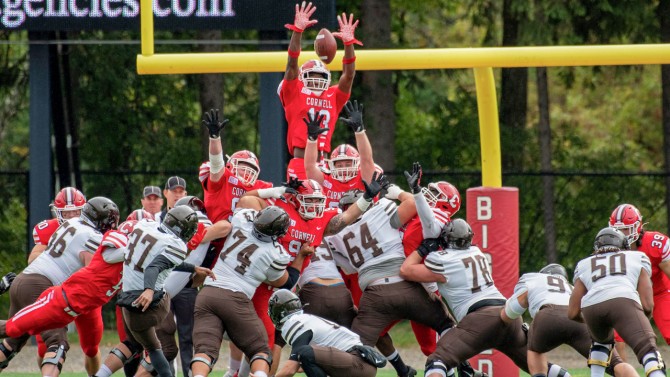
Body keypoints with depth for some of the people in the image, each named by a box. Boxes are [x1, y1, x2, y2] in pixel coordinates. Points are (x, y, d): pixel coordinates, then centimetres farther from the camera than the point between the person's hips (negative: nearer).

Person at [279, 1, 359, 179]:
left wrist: (348, 43, -3)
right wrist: (298, 31, -11)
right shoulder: (295, 94, 8)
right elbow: (292, 65, 0)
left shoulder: (333, 98, 17)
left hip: (323, 164, 3)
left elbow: (348, 75, 10)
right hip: (300, 163, -3)